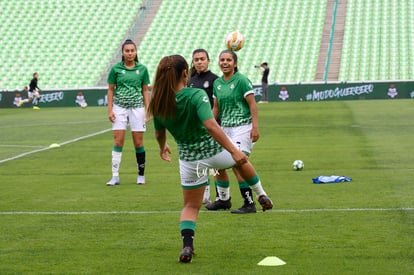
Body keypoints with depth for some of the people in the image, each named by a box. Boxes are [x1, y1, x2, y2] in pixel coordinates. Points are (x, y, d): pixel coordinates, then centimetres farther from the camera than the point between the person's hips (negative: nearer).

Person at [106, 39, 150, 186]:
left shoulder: (142, 69, 2)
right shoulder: (116, 69, 0)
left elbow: (145, 91, 6)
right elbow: (110, 90, 5)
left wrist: (148, 110, 1)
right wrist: (110, 110, -3)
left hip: (137, 107, 0)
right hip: (120, 107, 0)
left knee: (138, 142, 2)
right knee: (118, 141, -5)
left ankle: (141, 175, 13)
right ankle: (115, 176, -3)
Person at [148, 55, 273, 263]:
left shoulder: (158, 104, -8)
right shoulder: (196, 95, -23)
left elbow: (159, 133, 8)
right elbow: (210, 125, -35)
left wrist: (163, 148, 30)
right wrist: (233, 150, -35)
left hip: (189, 158, 3)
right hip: (214, 150, -3)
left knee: (190, 206, 16)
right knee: (241, 161, 32)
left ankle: (187, 246, -1)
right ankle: (262, 196, 44)